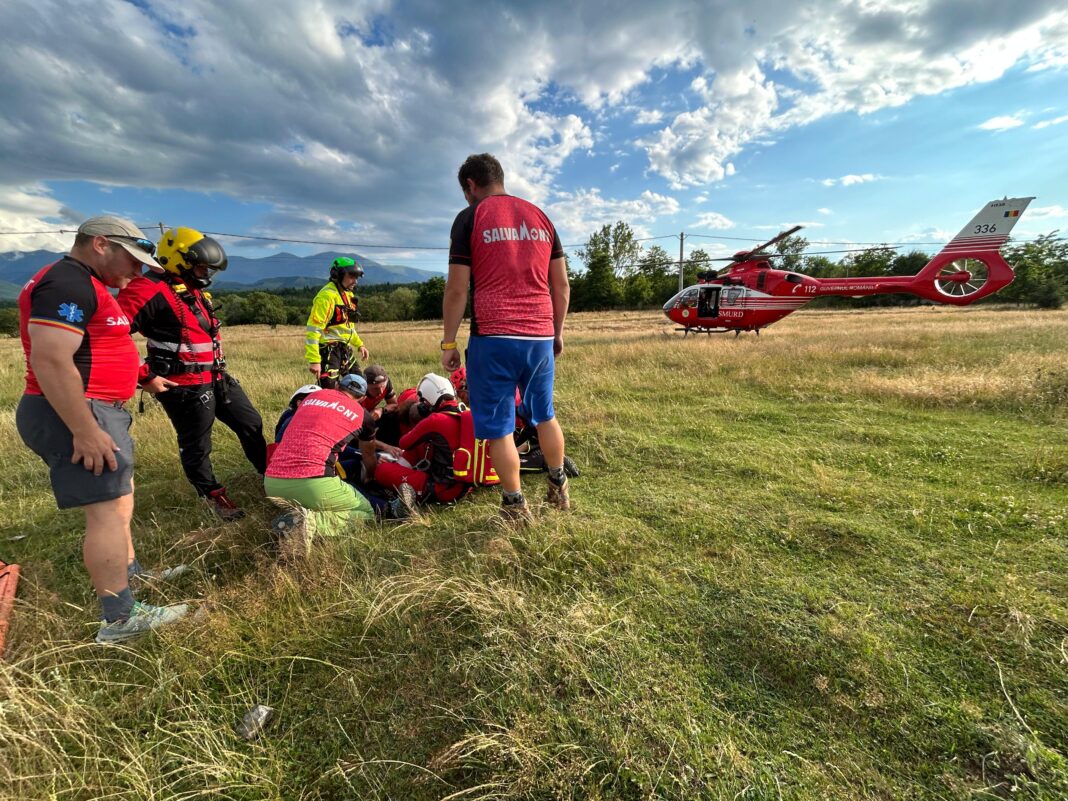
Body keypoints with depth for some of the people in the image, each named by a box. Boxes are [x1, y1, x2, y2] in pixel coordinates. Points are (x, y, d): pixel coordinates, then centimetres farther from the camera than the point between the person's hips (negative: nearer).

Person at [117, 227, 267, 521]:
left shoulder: (194, 291, 13)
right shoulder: (152, 291, -17)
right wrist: (145, 376, -20)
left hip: (217, 378, 9)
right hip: (185, 386, -9)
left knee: (252, 424, 15)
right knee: (196, 446, 8)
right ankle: (213, 496, 25)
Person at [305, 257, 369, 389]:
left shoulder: (348, 295, 12)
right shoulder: (327, 295, -17)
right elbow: (313, 330, -22)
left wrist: (359, 344, 16)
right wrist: (314, 360, -26)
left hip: (344, 349, 9)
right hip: (328, 351, -9)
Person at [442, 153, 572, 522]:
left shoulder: (470, 218, 0)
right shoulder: (540, 216, 14)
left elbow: (457, 289, -6)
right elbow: (562, 285, 12)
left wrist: (448, 343, 1)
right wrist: (557, 332, 20)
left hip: (493, 338, -5)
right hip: (541, 336, 6)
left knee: (498, 426, 5)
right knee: (544, 413, 21)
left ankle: (515, 506, 14)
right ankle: (559, 487, 33)